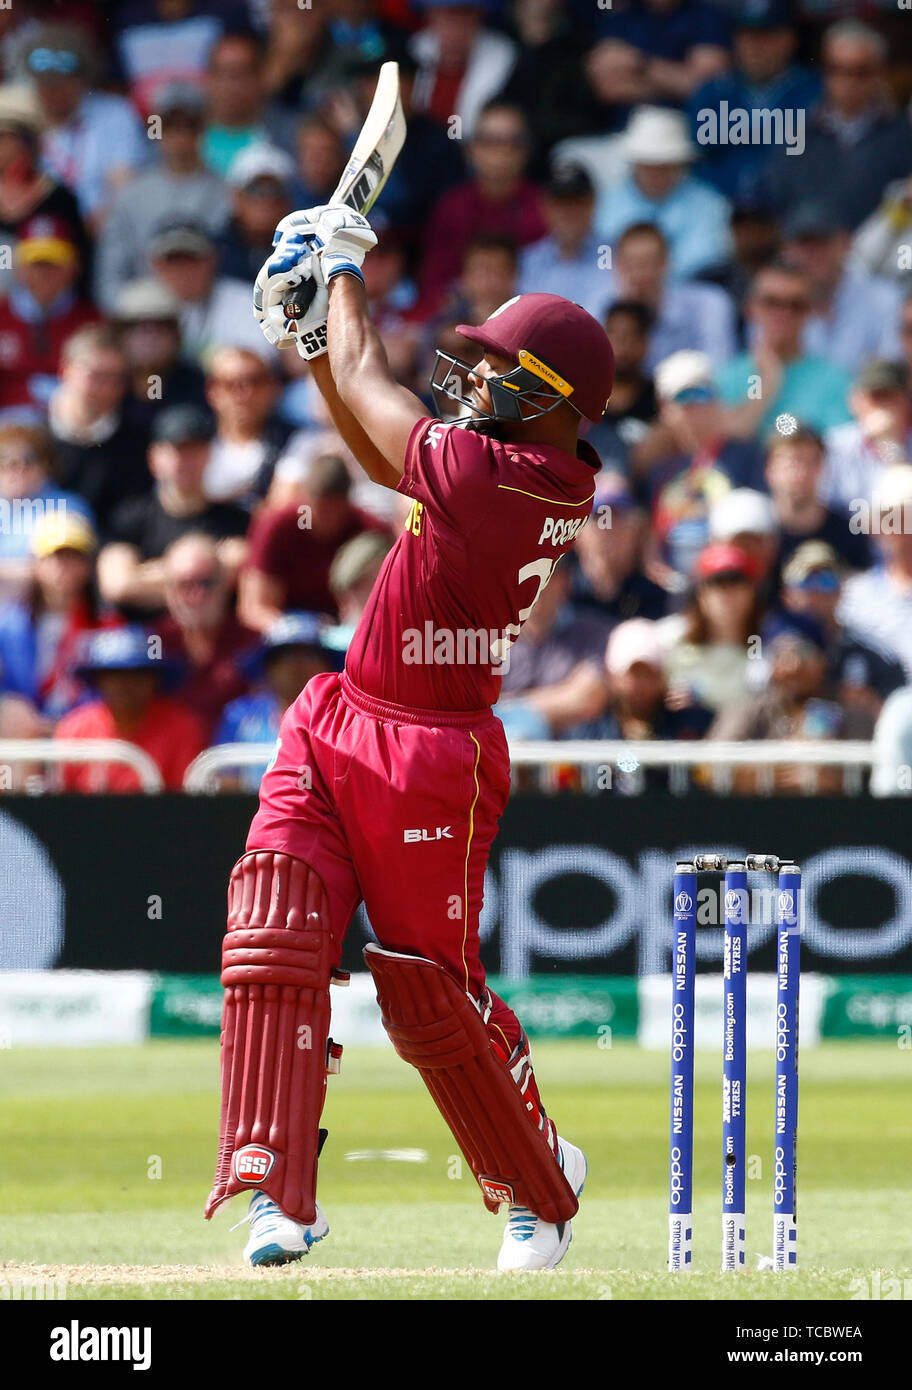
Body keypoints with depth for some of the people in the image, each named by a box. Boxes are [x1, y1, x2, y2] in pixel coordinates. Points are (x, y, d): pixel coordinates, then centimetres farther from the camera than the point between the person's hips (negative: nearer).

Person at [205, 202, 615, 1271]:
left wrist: (344, 276, 7)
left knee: (432, 990, 6)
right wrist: (309, 338, 16)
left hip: (426, 763, -9)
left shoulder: (496, 477, -23)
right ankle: (277, 1195, -7)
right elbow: (382, 456, 20)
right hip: (331, 736, 9)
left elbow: (368, 391, -10)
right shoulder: (558, 483, 5)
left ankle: (541, 1186, 28)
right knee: (275, 945, -5)